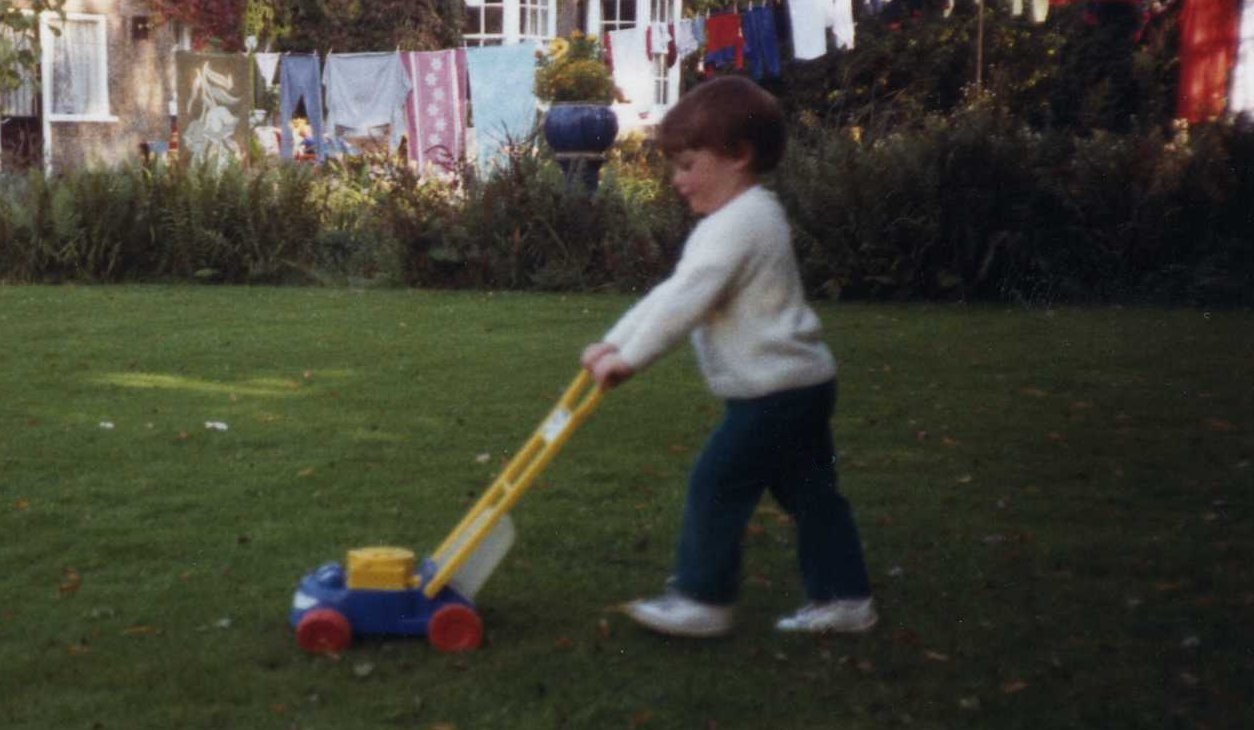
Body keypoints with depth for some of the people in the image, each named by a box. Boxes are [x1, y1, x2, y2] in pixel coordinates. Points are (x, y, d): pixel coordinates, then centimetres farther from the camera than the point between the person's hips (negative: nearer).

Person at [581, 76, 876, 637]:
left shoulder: (735, 224, -18)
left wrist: (629, 357, -16)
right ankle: (844, 597, 19)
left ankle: (701, 598, 5)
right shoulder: (749, 216, 16)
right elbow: (671, 295, 17)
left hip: (774, 390, -10)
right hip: (804, 382, 10)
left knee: (716, 483, -3)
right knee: (808, 491, 14)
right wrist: (614, 341, 14)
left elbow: (683, 304, -24)